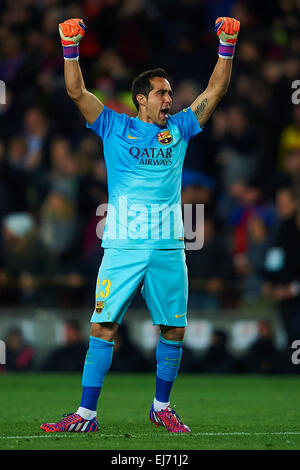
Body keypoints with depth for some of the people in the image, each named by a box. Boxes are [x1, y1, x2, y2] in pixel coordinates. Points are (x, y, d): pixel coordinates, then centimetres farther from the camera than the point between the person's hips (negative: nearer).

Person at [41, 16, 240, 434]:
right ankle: (87, 414, -2)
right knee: (103, 326, -6)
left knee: (174, 330, 4)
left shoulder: (179, 130, 14)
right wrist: (71, 48, -9)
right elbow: (77, 92, 2)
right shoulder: (115, 128, 8)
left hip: (169, 247, 3)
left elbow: (216, 90, 14)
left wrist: (227, 46, 6)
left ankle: (161, 407, 22)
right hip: (123, 246, -3)